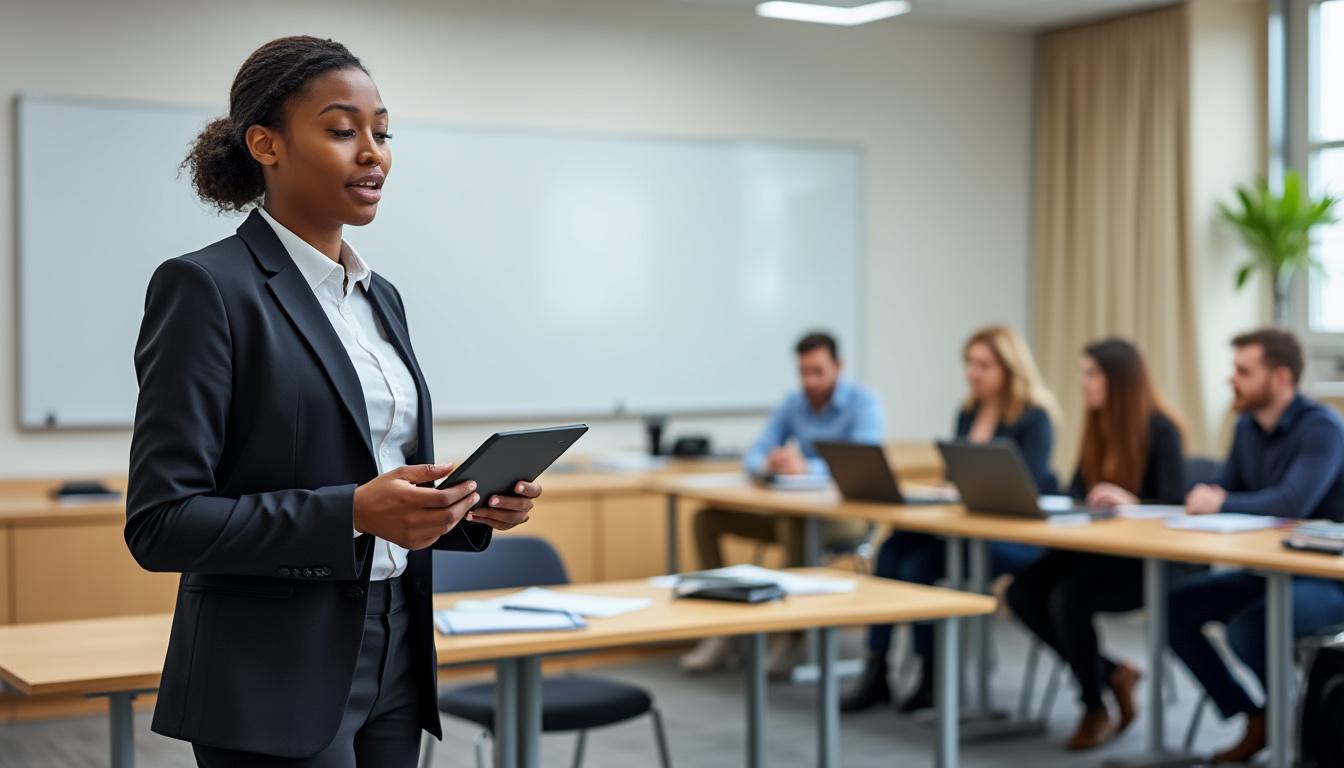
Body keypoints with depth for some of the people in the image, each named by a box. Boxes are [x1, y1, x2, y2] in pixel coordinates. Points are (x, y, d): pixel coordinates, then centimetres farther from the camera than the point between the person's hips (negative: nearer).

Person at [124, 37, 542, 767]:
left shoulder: (380, 297, 12)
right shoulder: (206, 288, -11)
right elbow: (161, 522, -16)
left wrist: (470, 506, -2)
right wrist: (352, 514, -24)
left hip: (391, 666, 8)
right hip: (276, 685, -7)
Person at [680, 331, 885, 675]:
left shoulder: (864, 403, -11)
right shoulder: (793, 405, 7)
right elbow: (753, 456, 4)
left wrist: (806, 467, -40)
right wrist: (768, 463, -22)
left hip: (848, 511, -7)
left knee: (794, 523, -40)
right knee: (707, 518, -4)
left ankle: (788, 638, -28)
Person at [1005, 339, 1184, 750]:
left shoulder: (1160, 430, -13)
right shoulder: (1096, 424, 9)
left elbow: (1175, 506, -20)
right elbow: (1075, 494, 10)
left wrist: (1131, 502, -39)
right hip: (1098, 547, 8)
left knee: (1068, 597, -31)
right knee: (1023, 591, -15)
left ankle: (1095, 707, -7)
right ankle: (1112, 674, 1)